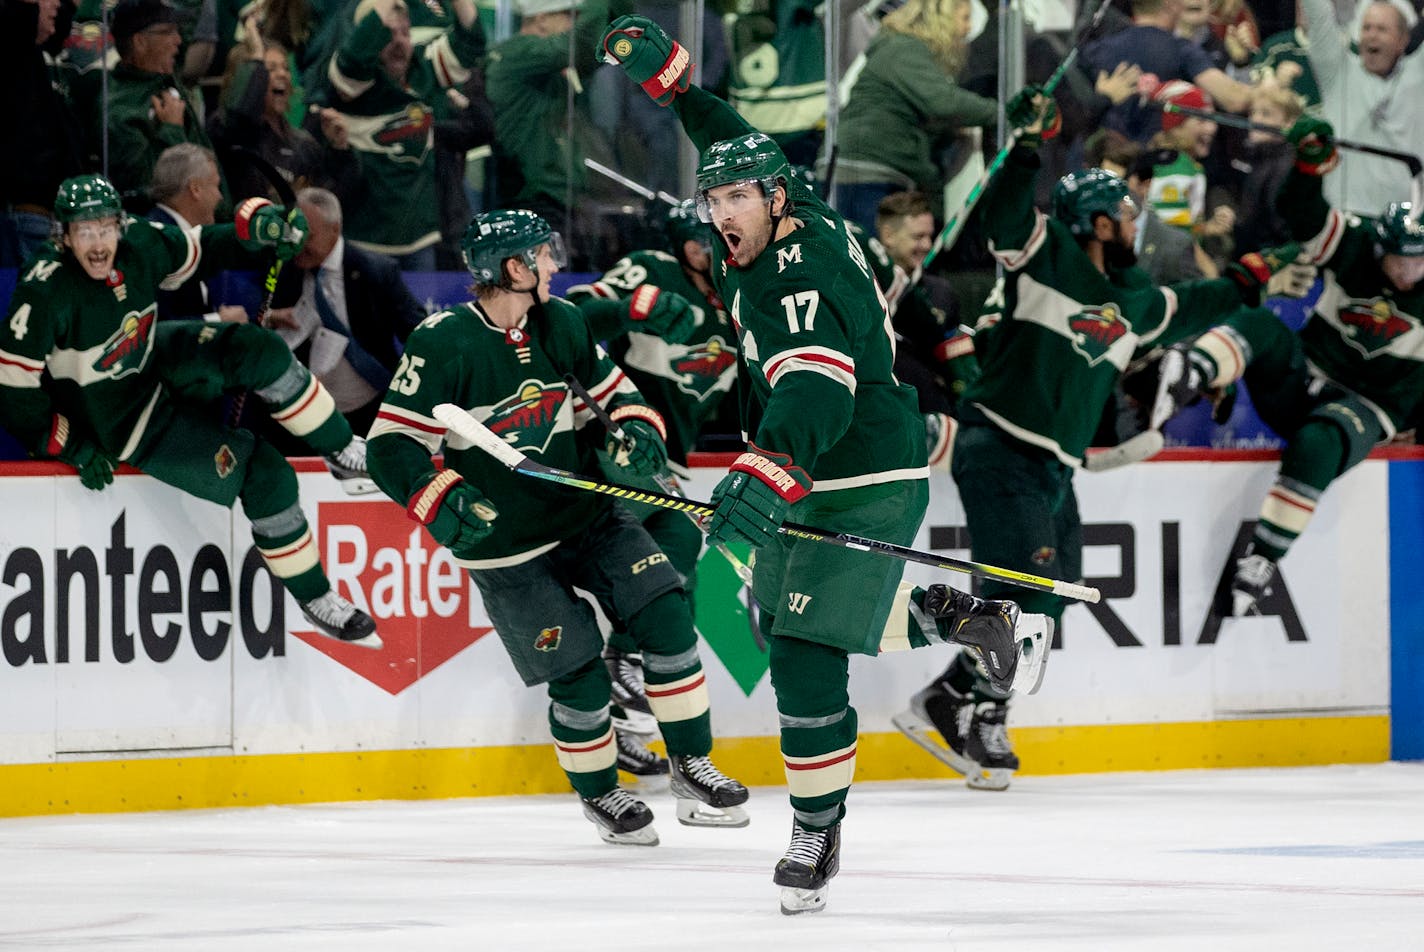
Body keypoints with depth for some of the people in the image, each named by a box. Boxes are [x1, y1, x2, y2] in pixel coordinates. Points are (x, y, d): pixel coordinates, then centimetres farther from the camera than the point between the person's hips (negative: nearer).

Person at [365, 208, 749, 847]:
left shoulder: (561, 323, 0)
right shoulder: (442, 345, -18)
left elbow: (614, 390, 12)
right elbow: (392, 446, -19)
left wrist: (638, 430, -10)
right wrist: (442, 502, -34)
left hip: (590, 514, 5)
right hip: (507, 547, -5)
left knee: (667, 620, -8)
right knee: (579, 676, -4)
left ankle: (691, 767, 7)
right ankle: (598, 794, 22)